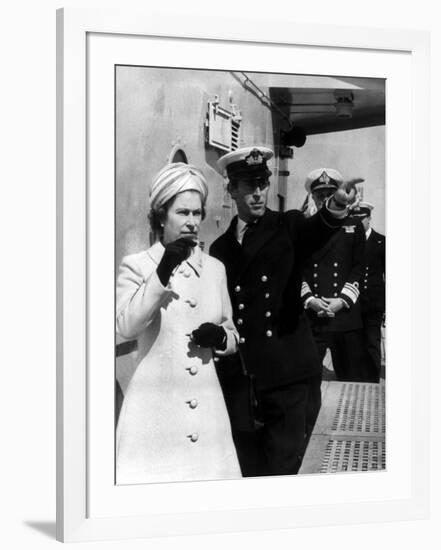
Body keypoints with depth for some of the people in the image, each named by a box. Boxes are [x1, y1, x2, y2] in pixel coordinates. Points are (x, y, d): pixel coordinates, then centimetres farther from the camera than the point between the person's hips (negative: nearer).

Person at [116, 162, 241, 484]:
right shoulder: (136, 265, -1)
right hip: (155, 404, -4)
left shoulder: (215, 268, 13)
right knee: (155, 481, -5)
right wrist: (161, 275, -22)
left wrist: (220, 337, -4)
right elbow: (126, 326, -16)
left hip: (205, 405, 4)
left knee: (210, 474, 3)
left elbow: (233, 335, 18)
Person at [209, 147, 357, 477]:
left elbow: (316, 233, -18)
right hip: (240, 383, 3)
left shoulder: (288, 227, 5)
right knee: (251, 471, 9)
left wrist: (336, 207, -39)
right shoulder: (220, 248, 14)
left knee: (282, 471, -4)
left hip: (289, 377, -3)